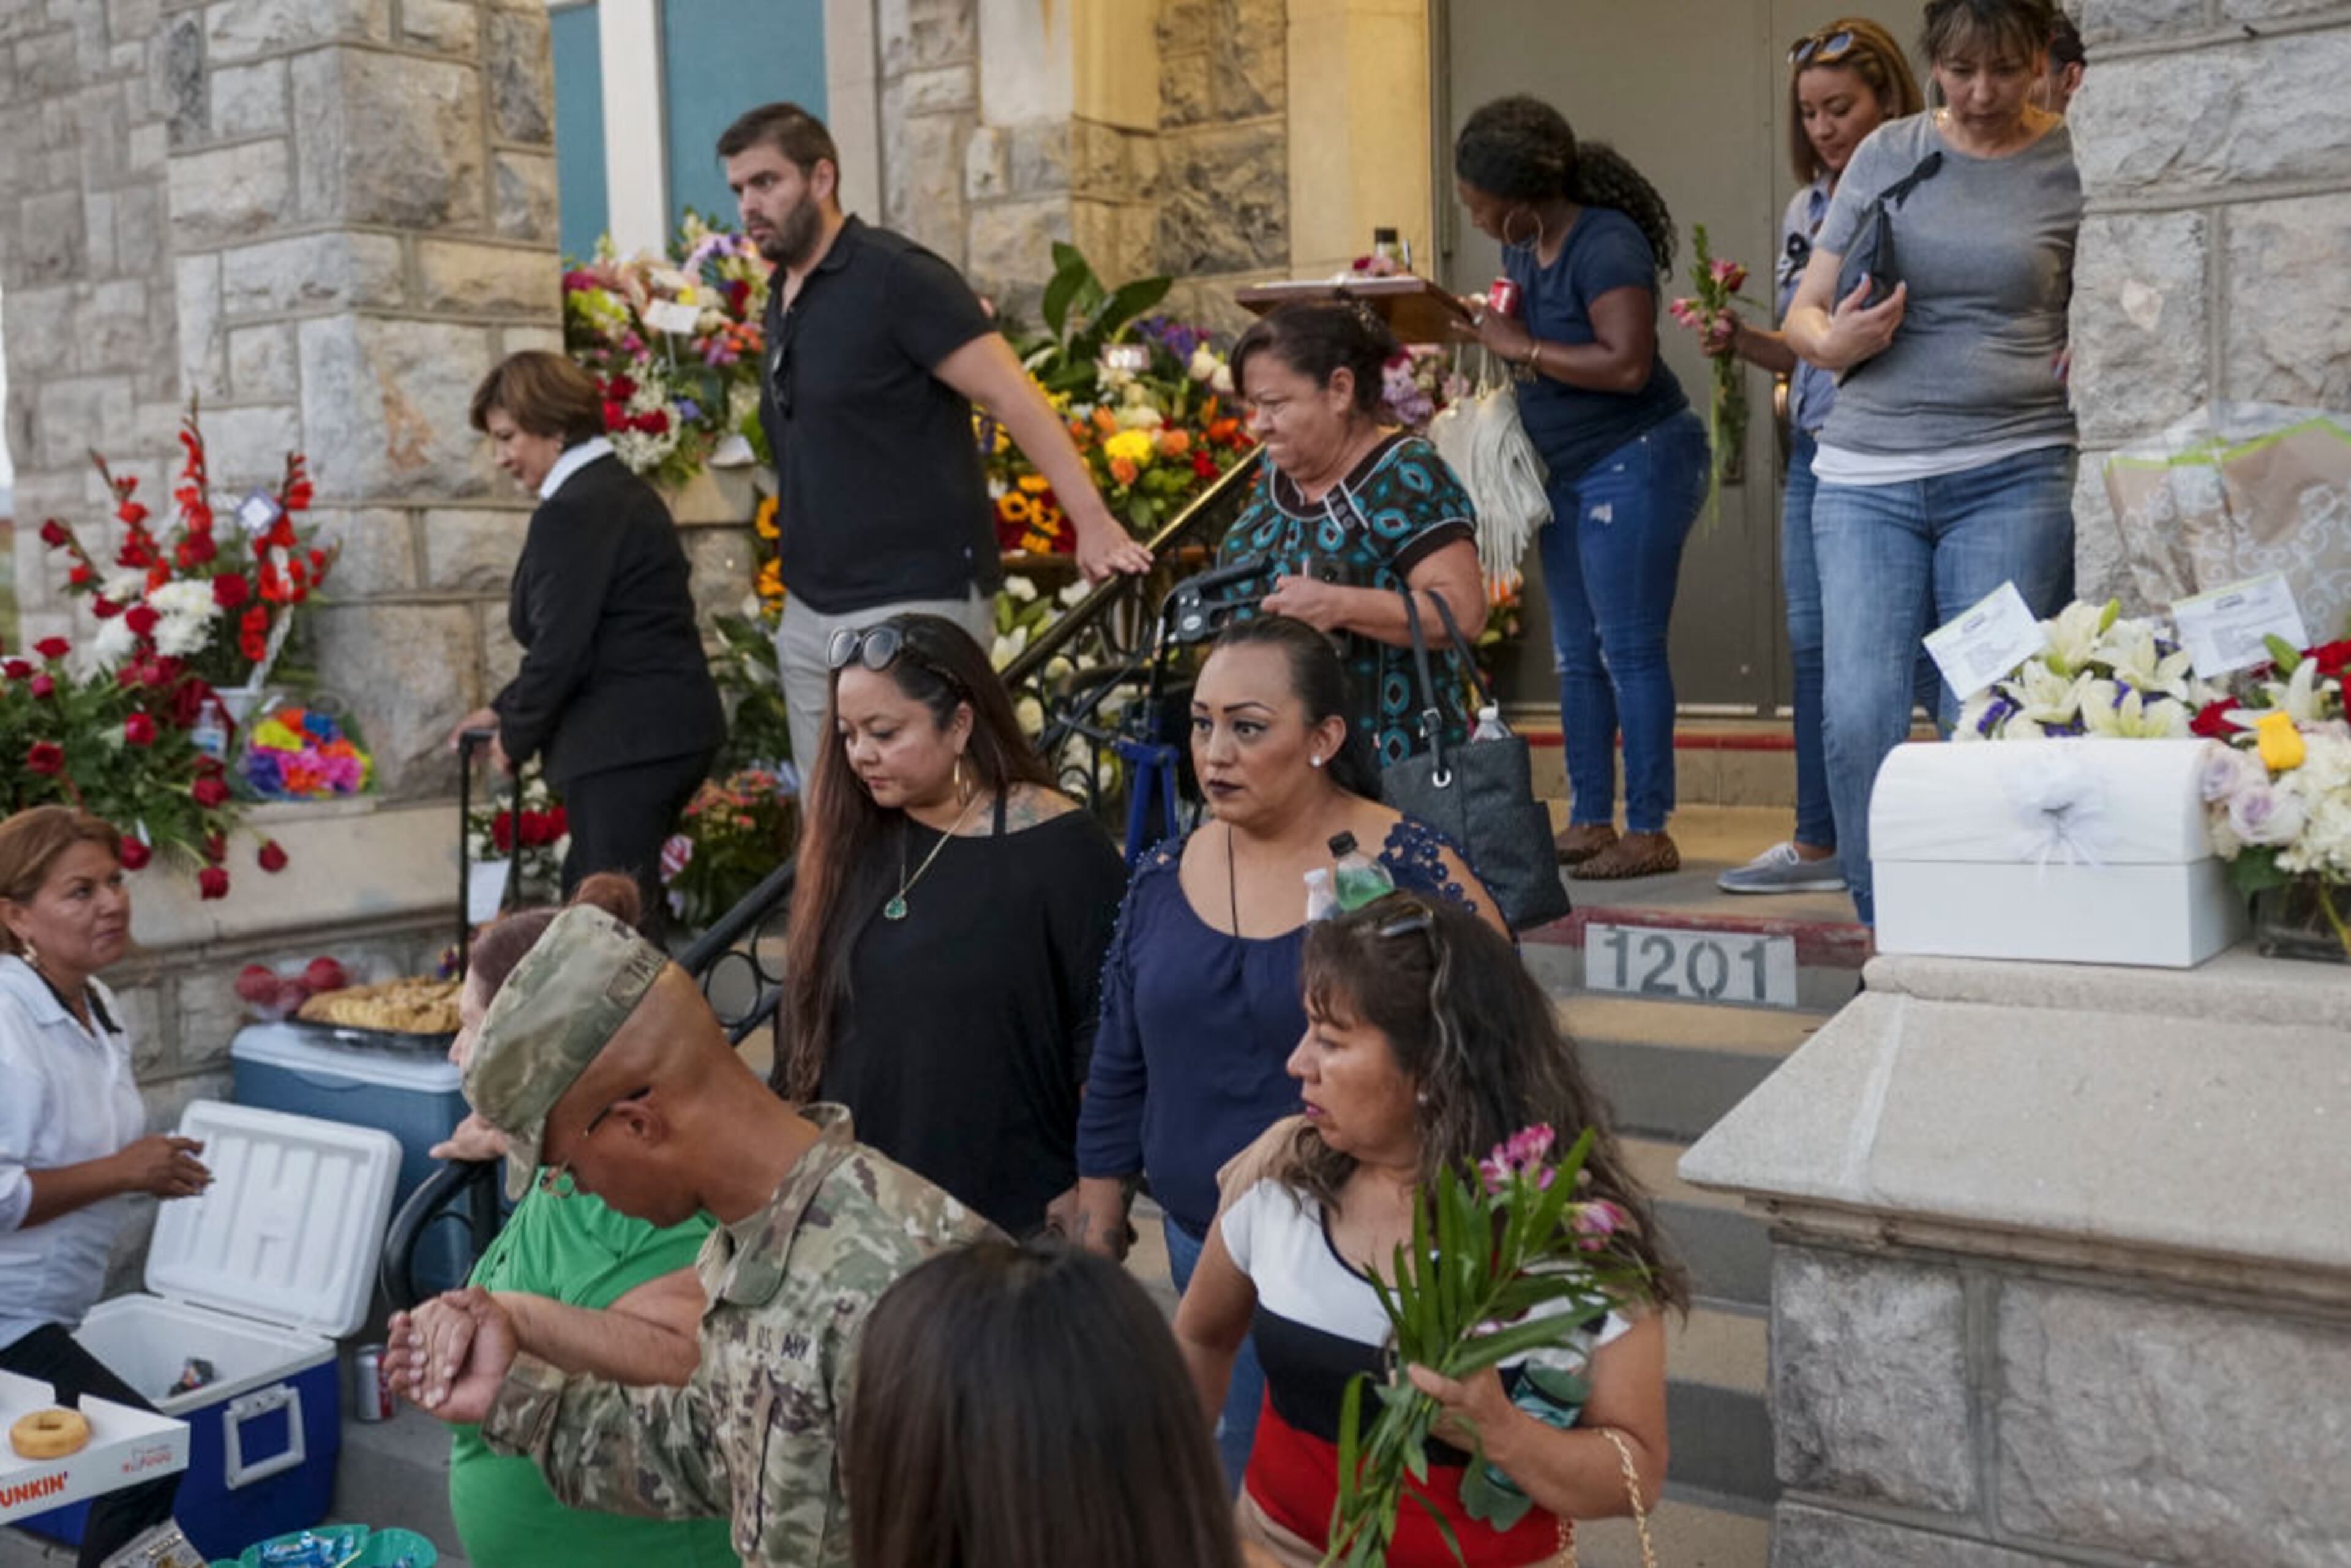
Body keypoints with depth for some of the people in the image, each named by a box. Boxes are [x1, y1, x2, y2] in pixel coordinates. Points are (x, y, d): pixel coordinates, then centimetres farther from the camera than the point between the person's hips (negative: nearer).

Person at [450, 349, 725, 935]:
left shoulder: (572, 512, -16)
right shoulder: (623, 490, 16)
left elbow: (560, 648, -18)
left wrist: (515, 737, -3)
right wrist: (506, 710, 16)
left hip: (624, 745, -10)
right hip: (669, 727, 10)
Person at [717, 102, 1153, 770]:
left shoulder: (898, 277, -11)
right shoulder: (782, 297, 14)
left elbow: (1013, 397, -18)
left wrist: (1094, 525, -26)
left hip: (913, 606, -8)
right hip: (810, 611, 8)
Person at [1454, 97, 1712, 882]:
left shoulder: (1606, 246, -18)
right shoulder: (1525, 249, 8)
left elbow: (1627, 364, -27)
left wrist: (1522, 347, -20)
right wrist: (1474, 330, 0)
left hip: (1637, 461, -10)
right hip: (1571, 472, 10)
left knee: (1629, 650, -7)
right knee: (1577, 657, 11)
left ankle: (1648, 831, -1)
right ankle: (1590, 822, 18)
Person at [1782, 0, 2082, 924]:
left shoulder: (2075, 167, 6)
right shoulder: (1887, 154, 11)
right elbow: (1804, 311, 13)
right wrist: (1833, 342, -10)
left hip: (2012, 474, -2)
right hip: (1867, 478, 2)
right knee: (1857, 716, -8)